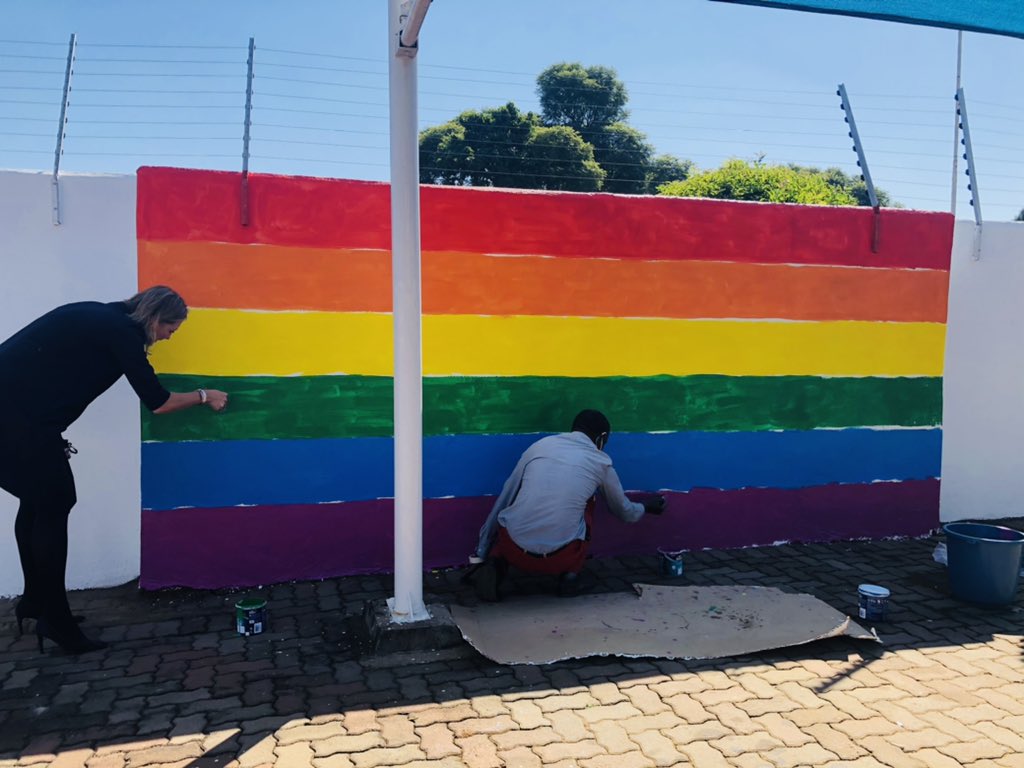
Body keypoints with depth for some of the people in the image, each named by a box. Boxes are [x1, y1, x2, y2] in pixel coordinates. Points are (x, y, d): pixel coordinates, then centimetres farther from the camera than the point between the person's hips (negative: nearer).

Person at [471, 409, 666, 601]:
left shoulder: (540, 445, 12)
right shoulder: (601, 462, 10)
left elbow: (505, 499, 16)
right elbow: (623, 511, 28)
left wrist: (482, 552, 24)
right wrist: (645, 507, 51)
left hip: (514, 549, 1)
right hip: (560, 557, -1)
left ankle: (495, 563, 8)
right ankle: (571, 572, 14)